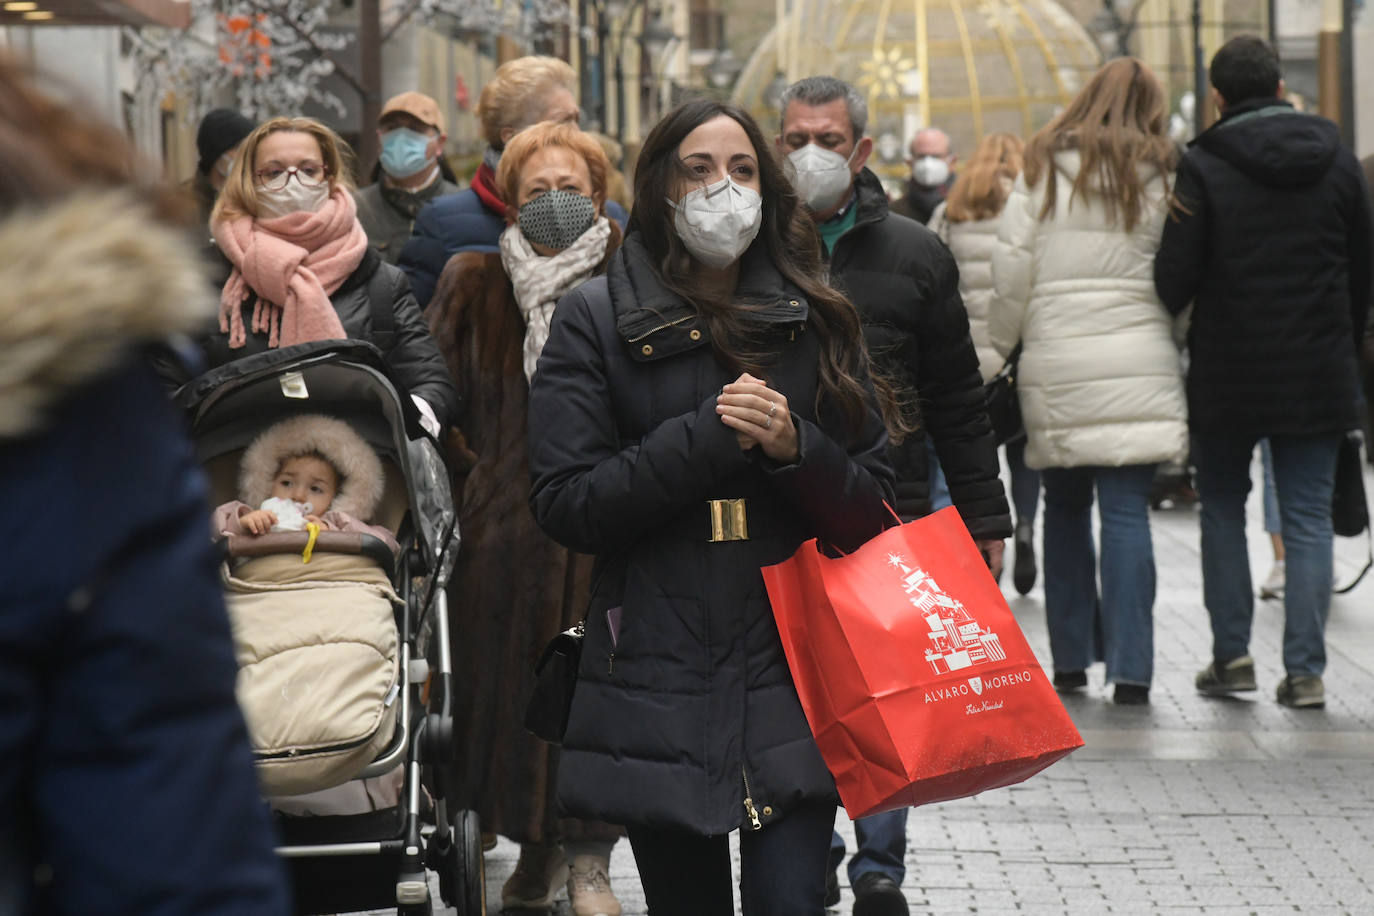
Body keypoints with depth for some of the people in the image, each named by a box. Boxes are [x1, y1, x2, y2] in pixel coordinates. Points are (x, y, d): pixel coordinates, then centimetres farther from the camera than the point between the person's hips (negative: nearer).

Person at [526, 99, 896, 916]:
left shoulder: (813, 320, 11)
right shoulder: (596, 321, 3)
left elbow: (873, 509, 9)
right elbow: (566, 505, -6)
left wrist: (795, 449, -10)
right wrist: (706, 438, -14)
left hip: (791, 679, 1)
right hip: (659, 688, -1)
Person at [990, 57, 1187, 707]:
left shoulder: (1043, 169, 4)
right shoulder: (1163, 177, 4)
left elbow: (1011, 269, 1)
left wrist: (999, 349, 10)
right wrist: (1172, 342, 19)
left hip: (1055, 368, 1)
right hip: (1138, 367, -1)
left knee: (1065, 508, 13)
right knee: (1127, 511, -3)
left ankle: (1069, 661, 16)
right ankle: (1130, 669, -9)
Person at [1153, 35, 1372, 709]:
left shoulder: (1204, 168, -10)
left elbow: (1174, 279, -14)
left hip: (1229, 373, -2)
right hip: (1318, 373, 2)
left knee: (1222, 507, 14)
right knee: (1308, 517, 4)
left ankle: (1231, 654, 9)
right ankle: (1304, 670, -2)